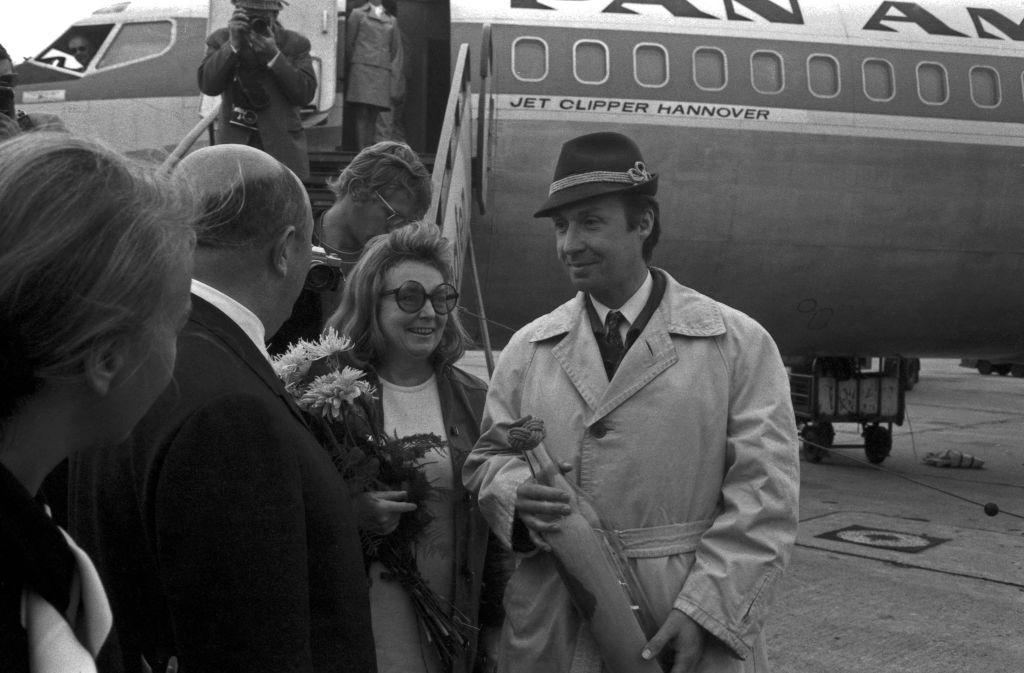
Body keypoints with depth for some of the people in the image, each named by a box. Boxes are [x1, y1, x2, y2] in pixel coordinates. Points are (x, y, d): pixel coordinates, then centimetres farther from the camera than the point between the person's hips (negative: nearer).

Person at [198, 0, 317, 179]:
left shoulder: (294, 44, 2)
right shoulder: (221, 40, 5)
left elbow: (306, 94, -9)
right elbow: (208, 86, -9)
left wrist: (273, 55, -18)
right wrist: (232, 45, -18)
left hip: (282, 149, 0)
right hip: (235, 144, 1)